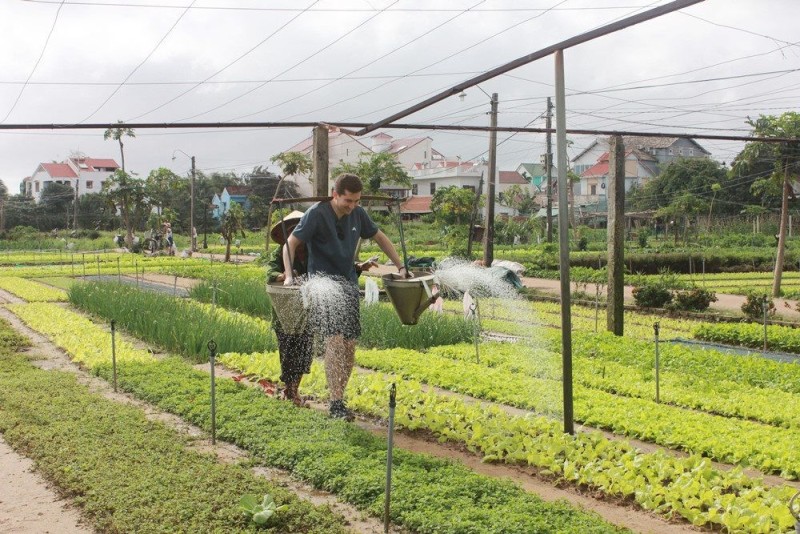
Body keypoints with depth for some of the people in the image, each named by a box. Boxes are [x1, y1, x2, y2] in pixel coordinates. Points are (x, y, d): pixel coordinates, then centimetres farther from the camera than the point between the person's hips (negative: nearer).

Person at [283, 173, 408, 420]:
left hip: (349, 283, 6)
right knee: (335, 340, -20)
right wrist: (289, 275, -24)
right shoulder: (317, 213, -11)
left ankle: (339, 397, 17)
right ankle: (336, 403, -20)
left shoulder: (358, 214, 5)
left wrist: (400, 266, 15)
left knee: (349, 347, 4)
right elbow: (290, 244, -11)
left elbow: (379, 237, 19)